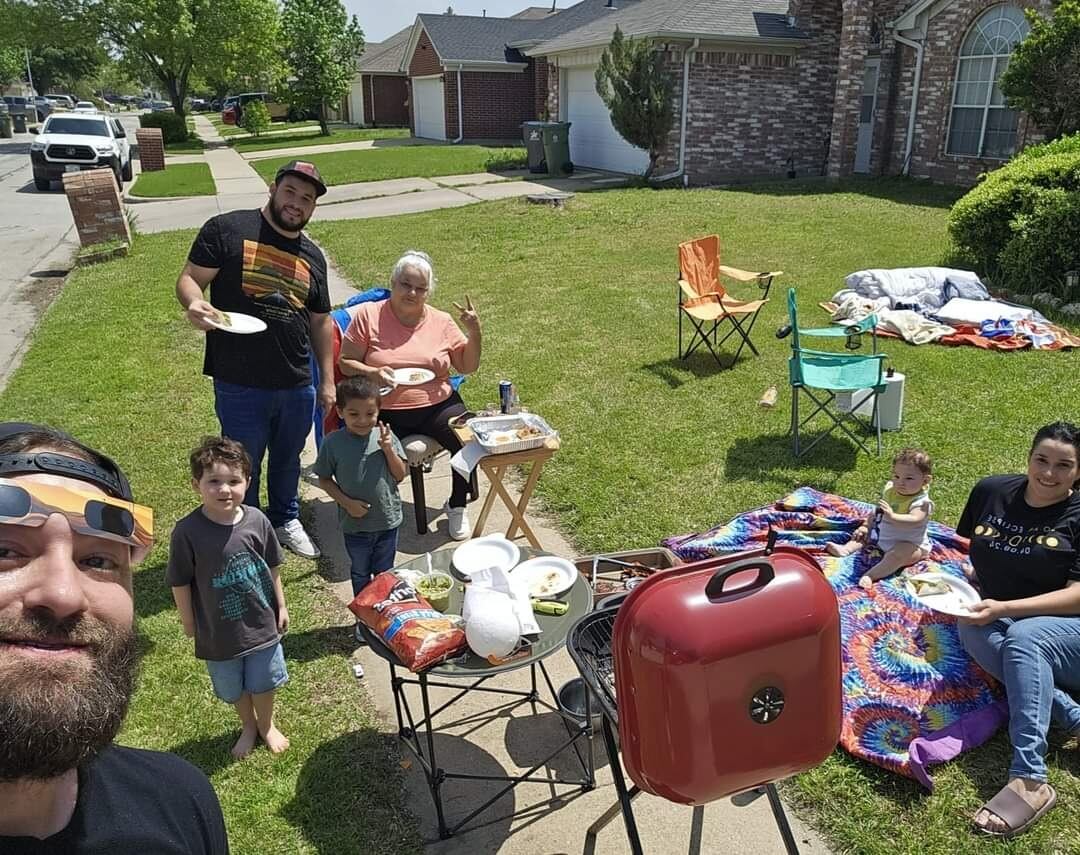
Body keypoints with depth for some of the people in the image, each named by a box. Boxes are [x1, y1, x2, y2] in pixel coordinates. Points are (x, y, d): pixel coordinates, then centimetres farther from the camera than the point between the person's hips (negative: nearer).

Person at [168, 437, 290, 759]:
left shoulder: (256, 520, -16)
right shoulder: (188, 531, -23)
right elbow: (180, 583, -11)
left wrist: (281, 606, 6)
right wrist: (189, 623, -2)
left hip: (262, 621, 1)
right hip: (219, 630, -1)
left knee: (263, 682, 22)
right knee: (234, 689, 22)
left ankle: (267, 725, 51)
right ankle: (248, 727, 51)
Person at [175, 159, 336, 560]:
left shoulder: (313, 256, 11)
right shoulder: (227, 229, -5)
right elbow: (189, 279, -5)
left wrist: (328, 380, 14)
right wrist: (194, 304, -29)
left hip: (298, 386, 4)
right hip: (240, 386, -4)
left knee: (288, 459, 21)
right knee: (243, 467, 12)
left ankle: (286, 520, 44)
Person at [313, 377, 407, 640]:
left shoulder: (385, 436, -9)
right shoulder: (333, 442, -13)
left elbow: (400, 475, -6)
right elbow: (324, 480, -4)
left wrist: (388, 449, -20)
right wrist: (346, 502, -16)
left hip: (388, 520, 1)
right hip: (355, 524, -1)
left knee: (385, 573, 18)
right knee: (360, 574, 19)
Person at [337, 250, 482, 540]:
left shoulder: (441, 321, 8)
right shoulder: (368, 315, 1)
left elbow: (467, 367, 11)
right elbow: (345, 362, 2)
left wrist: (474, 332, -5)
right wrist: (372, 372, -18)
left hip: (437, 406, 2)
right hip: (384, 412, -2)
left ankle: (457, 505, 7)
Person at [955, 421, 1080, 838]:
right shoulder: (992, 491, 5)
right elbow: (971, 551, 21)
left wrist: (1004, 608, -25)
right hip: (999, 620, 4)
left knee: (1023, 636, -38)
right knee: (971, 632, -32)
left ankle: (1029, 781, -41)